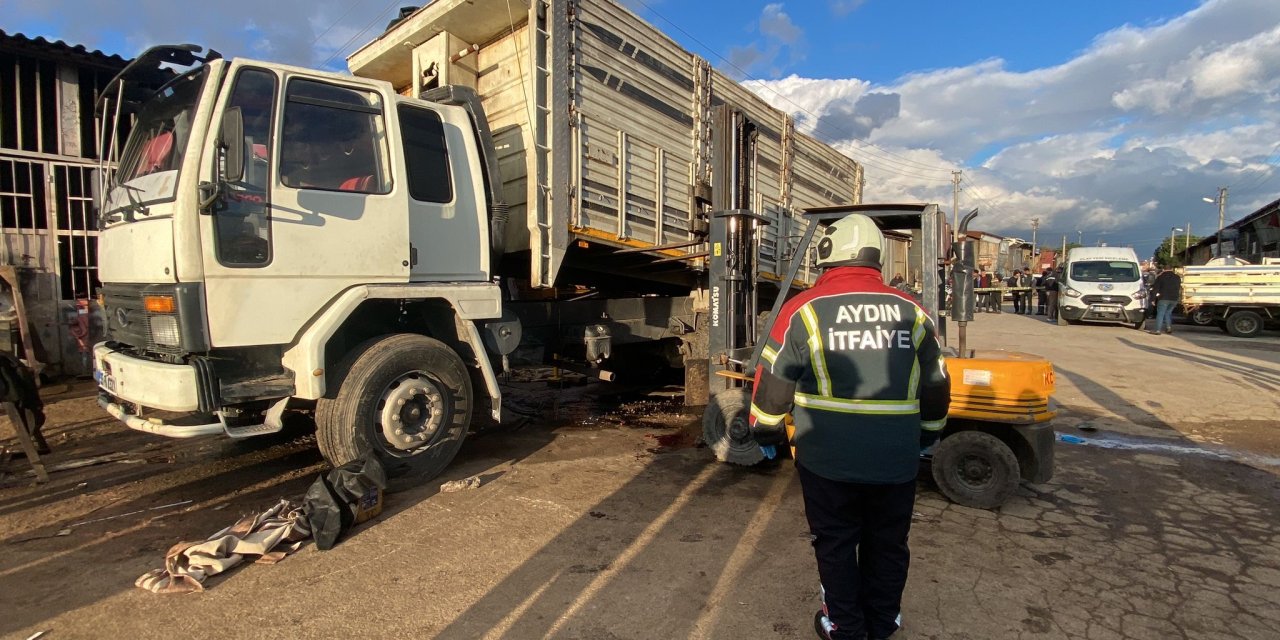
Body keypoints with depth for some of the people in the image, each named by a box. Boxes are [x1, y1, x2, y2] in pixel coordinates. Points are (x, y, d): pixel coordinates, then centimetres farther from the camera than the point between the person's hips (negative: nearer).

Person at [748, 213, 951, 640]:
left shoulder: (804, 309, -9)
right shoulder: (912, 312, 3)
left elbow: (774, 381, -6)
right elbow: (936, 387, 12)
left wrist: (766, 434, 9)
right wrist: (927, 436, 28)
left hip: (828, 460, -3)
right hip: (896, 461, 4)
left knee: (835, 543, 15)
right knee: (888, 544, 20)